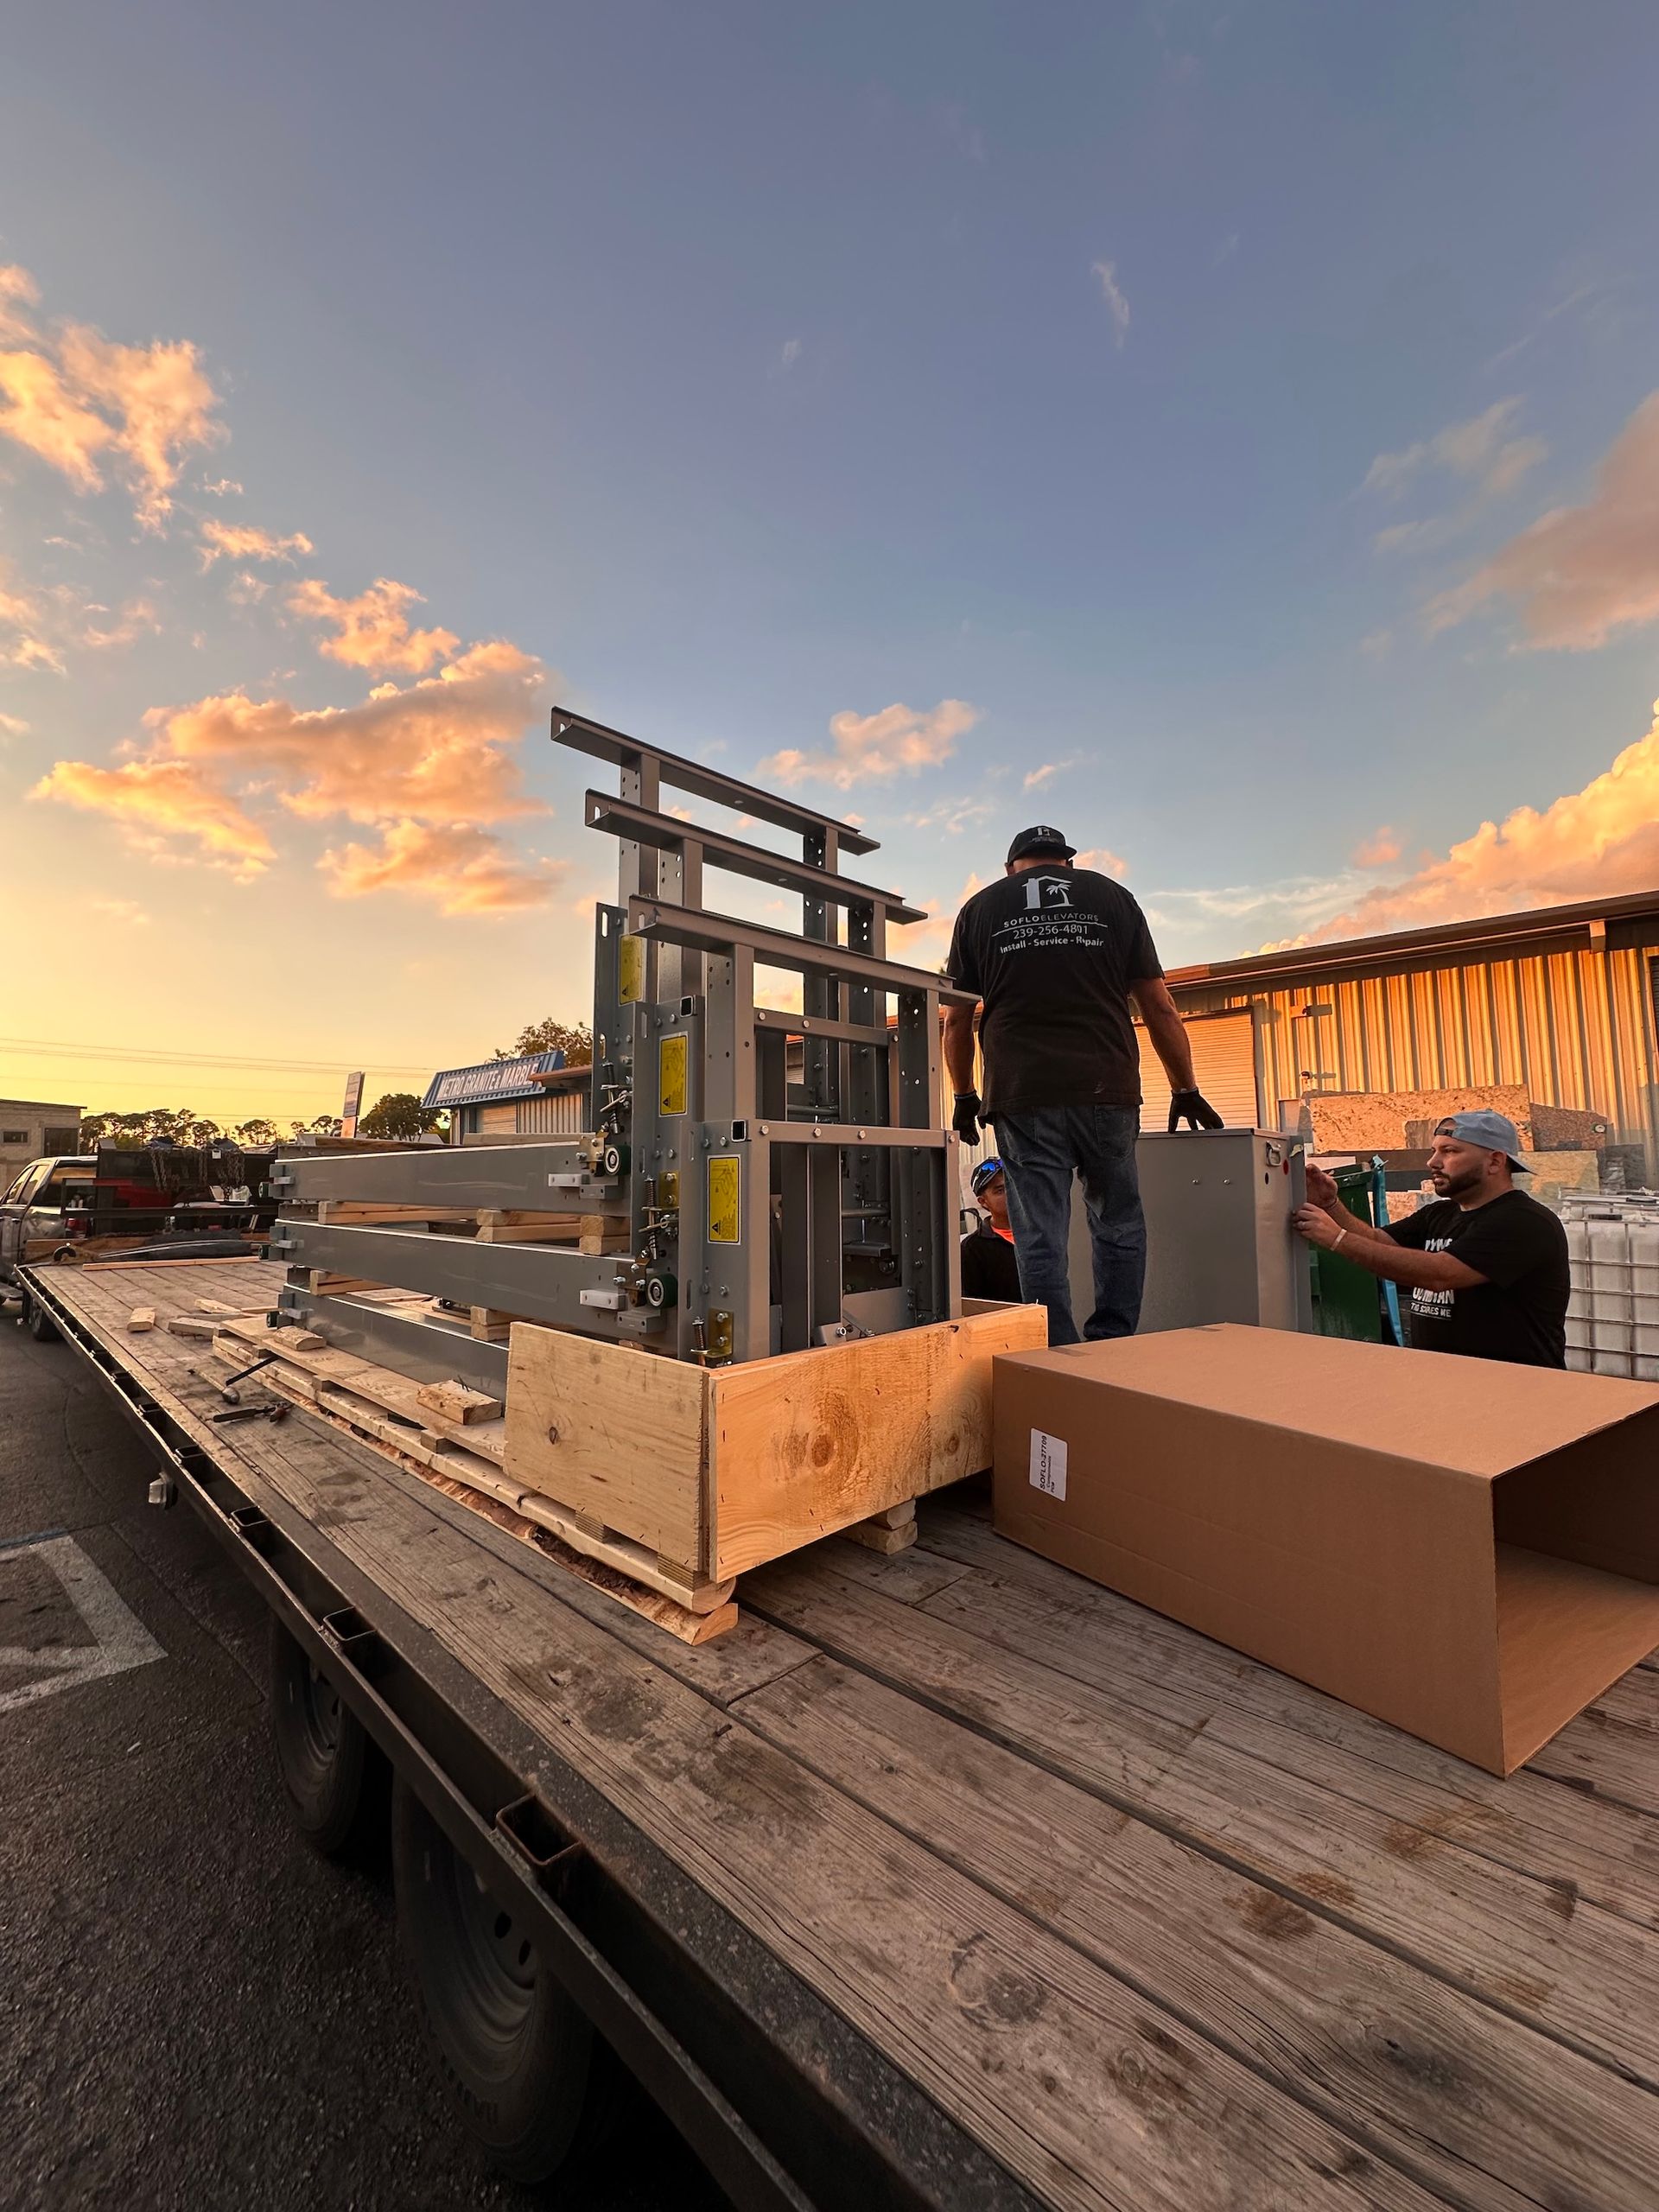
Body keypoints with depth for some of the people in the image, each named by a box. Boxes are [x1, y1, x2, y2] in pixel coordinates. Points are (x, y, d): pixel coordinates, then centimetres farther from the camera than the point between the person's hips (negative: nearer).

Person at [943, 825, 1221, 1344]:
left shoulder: (979, 908, 14)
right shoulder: (1112, 896, 15)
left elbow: (956, 1019, 13)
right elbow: (1159, 1007, 12)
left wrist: (965, 1097, 24)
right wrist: (1186, 1092, 19)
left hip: (1022, 1094, 0)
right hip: (1107, 1089, 1)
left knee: (1040, 1239, 2)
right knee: (1119, 1224, 15)